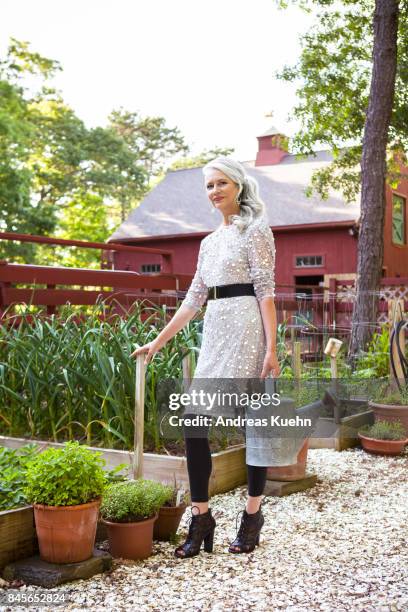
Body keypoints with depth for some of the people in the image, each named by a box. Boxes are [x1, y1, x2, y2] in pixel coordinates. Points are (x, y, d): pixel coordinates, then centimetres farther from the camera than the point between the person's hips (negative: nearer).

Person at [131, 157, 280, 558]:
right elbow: (193, 298, 19)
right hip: (215, 333, 7)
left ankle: (253, 513, 15)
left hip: (247, 329, -7)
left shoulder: (255, 229, 0)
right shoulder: (209, 242, 20)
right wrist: (158, 341, 17)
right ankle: (201, 517, 9)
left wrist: (271, 348, -16)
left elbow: (265, 291, -8)